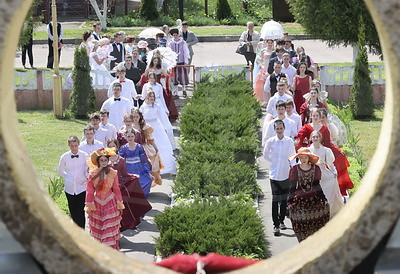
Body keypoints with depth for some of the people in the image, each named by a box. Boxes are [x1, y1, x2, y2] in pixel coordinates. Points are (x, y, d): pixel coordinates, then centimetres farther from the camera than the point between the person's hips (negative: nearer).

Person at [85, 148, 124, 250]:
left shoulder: (113, 173, -5)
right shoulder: (93, 174, -6)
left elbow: (116, 189, 2)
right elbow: (89, 190, 0)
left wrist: (119, 205, 5)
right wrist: (89, 206, 0)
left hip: (110, 204, -1)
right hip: (97, 205, 1)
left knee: (110, 229, -4)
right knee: (98, 229, 12)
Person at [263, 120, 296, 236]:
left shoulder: (289, 141, -1)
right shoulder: (270, 142, -4)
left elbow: (293, 156, 9)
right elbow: (266, 155, 11)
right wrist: (275, 162, 5)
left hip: (286, 174, 2)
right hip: (274, 174, -2)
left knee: (284, 199, 12)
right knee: (275, 200, -7)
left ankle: (281, 221, 28)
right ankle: (276, 225, -5)